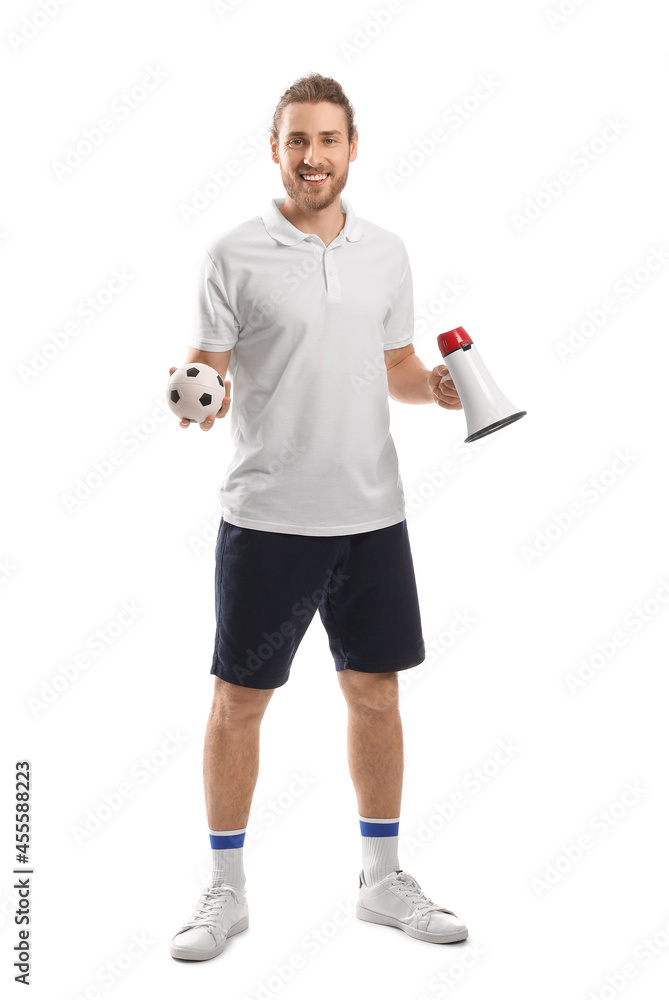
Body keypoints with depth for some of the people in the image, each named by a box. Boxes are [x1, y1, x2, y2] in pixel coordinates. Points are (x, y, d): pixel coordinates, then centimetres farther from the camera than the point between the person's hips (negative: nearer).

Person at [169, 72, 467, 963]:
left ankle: (383, 880, 28)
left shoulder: (387, 253, 9)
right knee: (240, 700, 4)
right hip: (268, 516, -4)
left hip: (372, 514, 4)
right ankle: (226, 891, 21)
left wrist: (435, 385, -3)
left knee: (375, 695, 11)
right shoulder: (235, 255, -4)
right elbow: (206, 371, -4)